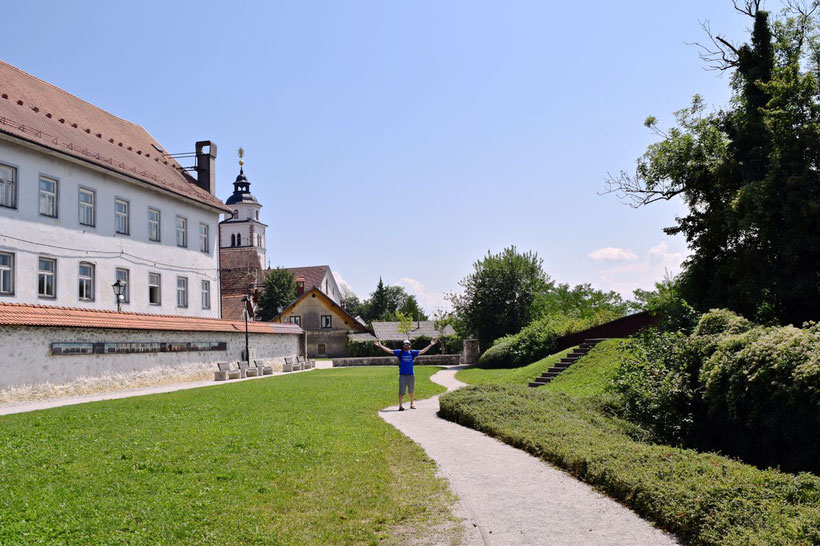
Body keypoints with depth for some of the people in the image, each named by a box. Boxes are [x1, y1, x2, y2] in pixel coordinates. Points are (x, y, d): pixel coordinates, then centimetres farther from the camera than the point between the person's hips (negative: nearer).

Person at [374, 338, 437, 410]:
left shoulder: (412, 352, 6)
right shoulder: (400, 352, 0)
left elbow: (422, 351, 11)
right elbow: (389, 350, -2)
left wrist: (431, 345, 11)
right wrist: (380, 346, -9)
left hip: (411, 375, 3)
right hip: (402, 375, -3)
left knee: (412, 391, 12)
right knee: (401, 391, -2)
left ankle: (412, 404, 26)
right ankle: (400, 406, 7)